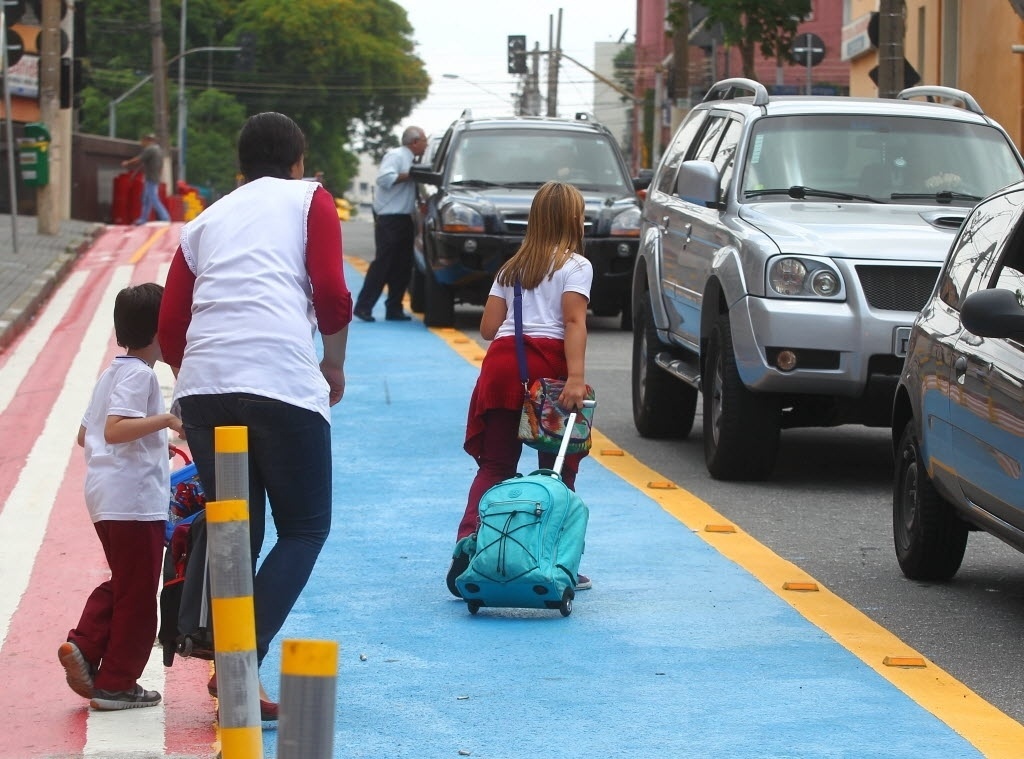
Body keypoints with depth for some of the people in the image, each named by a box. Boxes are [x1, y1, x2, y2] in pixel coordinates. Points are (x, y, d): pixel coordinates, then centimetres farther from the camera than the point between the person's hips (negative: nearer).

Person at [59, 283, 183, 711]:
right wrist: (165, 420, -28)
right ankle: (115, 684, 4)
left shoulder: (111, 374, 16)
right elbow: (115, 429, -24)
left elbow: (84, 435, 22)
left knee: (121, 584, 19)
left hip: (106, 498, 9)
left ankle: (84, 648, 3)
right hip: (135, 499, -9)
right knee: (137, 594, 0)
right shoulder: (139, 374, -13)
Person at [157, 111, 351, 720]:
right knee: (305, 529, 7)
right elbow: (332, 294, 1)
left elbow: (170, 327, 17)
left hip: (202, 388, 4)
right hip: (282, 383, -4)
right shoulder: (309, 200, 14)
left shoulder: (207, 220, 24)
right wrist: (335, 363, 16)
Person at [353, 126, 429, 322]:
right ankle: (363, 306, -8)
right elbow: (384, 178, -23)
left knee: (403, 266, 7)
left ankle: (394, 309, 12)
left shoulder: (410, 160, 18)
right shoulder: (395, 156, -9)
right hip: (389, 219, -9)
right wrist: (409, 175, -18)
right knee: (382, 264, -11)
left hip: (404, 219, 9)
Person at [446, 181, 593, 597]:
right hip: (548, 365, -4)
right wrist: (576, 377, -20)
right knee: (559, 471, 6)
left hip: (501, 362, 4)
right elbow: (574, 321, -11)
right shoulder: (575, 265, 4)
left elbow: (488, 327, 14)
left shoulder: (512, 267, 20)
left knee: (494, 466, 5)